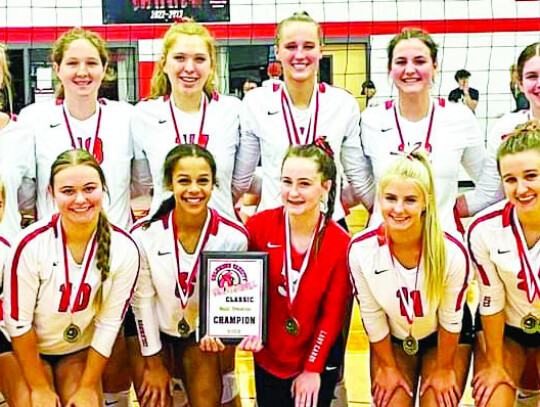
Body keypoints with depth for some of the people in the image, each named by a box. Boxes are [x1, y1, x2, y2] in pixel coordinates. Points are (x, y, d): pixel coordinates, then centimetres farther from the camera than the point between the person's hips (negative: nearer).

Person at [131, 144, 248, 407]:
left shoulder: (234, 237, -19)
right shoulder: (144, 234, -21)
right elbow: (142, 299, -11)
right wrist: (153, 363, -5)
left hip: (200, 333, 1)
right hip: (154, 329, -1)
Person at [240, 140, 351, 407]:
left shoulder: (341, 244, -16)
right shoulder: (259, 226, -12)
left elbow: (333, 315, -9)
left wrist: (313, 369, -8)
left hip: (316, 366, -1)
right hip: (267, 359, 2)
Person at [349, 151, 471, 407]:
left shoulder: (452, 253, -29)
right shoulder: (360, 249, -26)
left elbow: (450, 319, -14)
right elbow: (372, 317, -11)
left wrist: (444, 369, -2)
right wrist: (387, 367, 0)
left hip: (442, 338, -1)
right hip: (391, 339, 1)